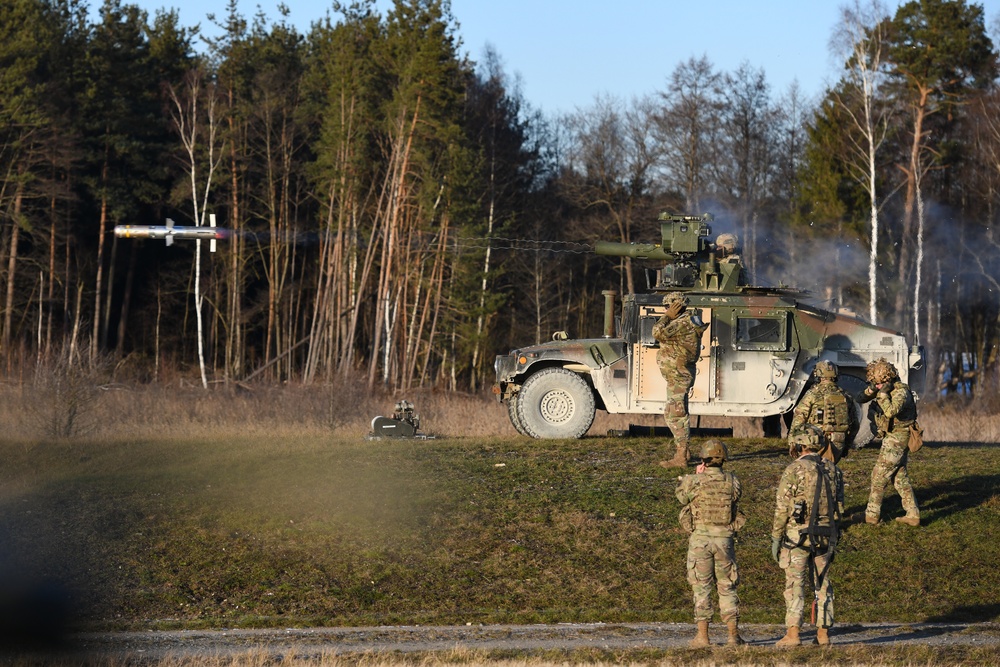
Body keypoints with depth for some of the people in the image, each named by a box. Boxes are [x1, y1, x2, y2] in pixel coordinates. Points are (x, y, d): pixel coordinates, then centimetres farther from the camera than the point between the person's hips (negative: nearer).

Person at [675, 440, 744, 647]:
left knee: (701, 588, 5)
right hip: (724, 539, 2)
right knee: (727, 587, 12)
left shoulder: (693, 482, -10)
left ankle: (702, 636, 2)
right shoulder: (732, 482, -3)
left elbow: (681, 496, 10)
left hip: (700, 539, -2)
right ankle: (733, 634, 8)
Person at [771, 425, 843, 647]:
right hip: (826, 534, 5)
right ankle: (823, 632, 12)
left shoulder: (794, 470, -11)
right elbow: (839, 505, 8)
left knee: (795, 585, -1)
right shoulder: (833, 470, 5)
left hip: (797, 534, -5)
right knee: (822, 584, 12)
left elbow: (782, 508, -12)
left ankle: (792, 634, -7)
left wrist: (775, 538, -5)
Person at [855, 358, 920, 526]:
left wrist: (883, 393, -26)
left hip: (897, 439, -10)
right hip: (893, 438, 10)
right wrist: (871, 390, -13)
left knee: (879, 475, -6)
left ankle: (871, 514, 0)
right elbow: (861, 399, 6)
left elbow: (891, 411, -37)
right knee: (900, 477, 10)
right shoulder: (883, 388, 7)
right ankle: (913, 515, 10)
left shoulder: (900, 391, -20)